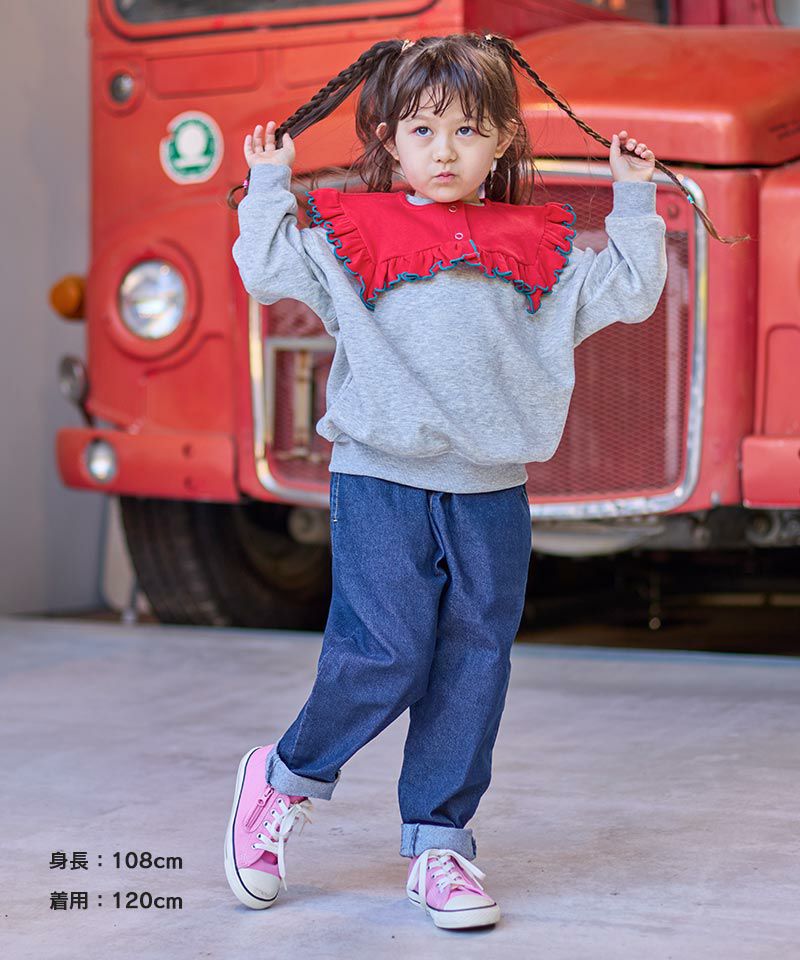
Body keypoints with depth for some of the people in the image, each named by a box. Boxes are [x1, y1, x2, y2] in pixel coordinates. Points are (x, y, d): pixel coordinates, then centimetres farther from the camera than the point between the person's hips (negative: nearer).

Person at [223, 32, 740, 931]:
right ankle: (285, 776, 17)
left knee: (474, 666, 5)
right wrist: (269, 185, 3)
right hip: (381, 482, -3)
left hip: (491, 494, 3)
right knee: (383, 655, -10)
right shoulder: (351, 235, 4)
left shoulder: (540, 249, 11)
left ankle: (439, 843, 18)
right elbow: (266, 271, -2)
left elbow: (630, 292, 14)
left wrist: (635, 198, 13)